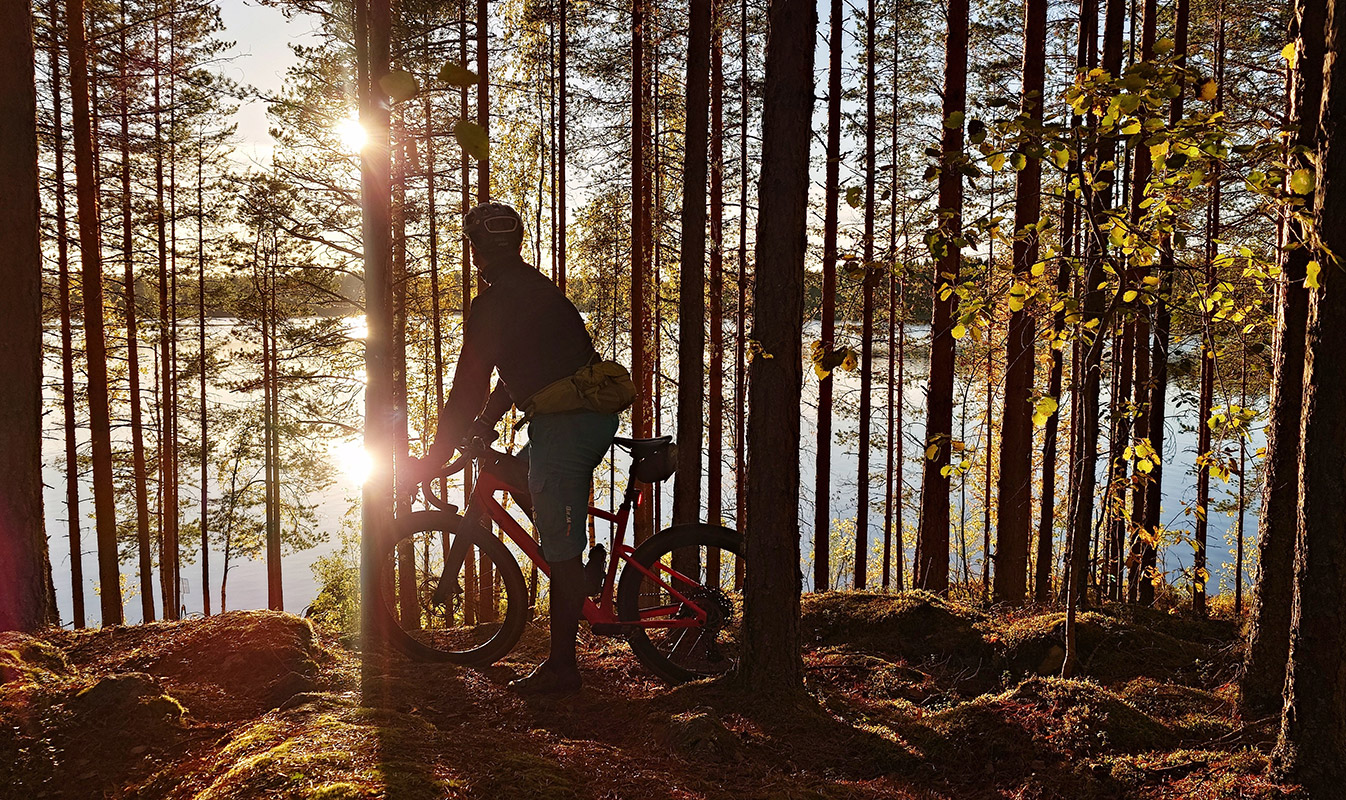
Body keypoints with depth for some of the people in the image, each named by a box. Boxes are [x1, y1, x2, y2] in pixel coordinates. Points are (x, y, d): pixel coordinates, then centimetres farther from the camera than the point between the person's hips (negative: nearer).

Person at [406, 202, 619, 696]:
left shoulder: (495, 301, -11)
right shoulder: (536, 287, 19)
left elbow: (469, 386, -12)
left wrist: (435, 459, -5)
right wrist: (485, 422, 33)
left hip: (564, 426, -10)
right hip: (597, 418, 10)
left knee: (562, 550, -3)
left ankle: (561, 668, 6)